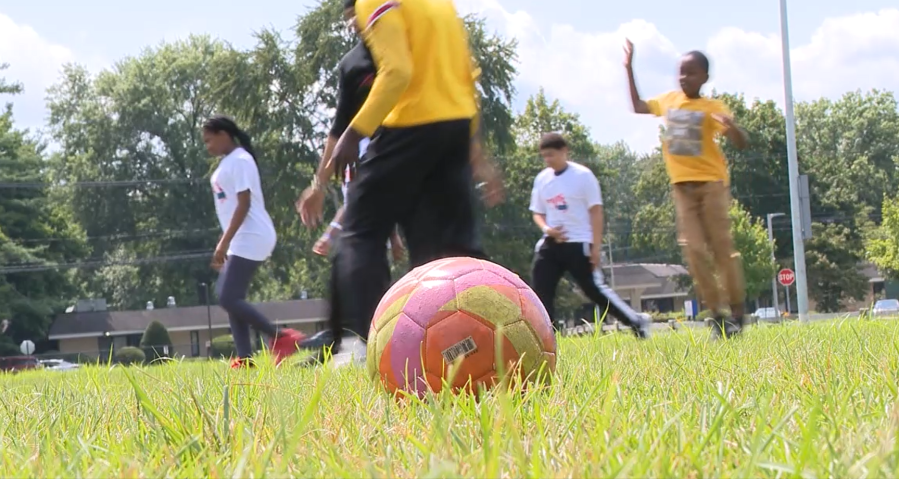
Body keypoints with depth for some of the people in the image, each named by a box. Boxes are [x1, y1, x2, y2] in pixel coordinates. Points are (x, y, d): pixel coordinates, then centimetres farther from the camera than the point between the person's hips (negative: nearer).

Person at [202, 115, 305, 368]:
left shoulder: (239, 160, -12)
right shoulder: (227, 162, 18)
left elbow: (244, 204, -19)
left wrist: (224, 242, -22)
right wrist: (225, 245, 21)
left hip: (250, 239, -10)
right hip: (241, 241, 10)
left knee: (229, 298, -15)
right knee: (229, 297, 6)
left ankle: (281, 337, -12)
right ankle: (244, 359, 3)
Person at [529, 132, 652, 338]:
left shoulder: (582, 175, -6)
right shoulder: (542, 179, 9)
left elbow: (595, 211, -7)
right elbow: (537, 212, 16)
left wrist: (596, 246, -13)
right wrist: (546, 228, -7)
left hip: (578, 244, -6)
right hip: (550, 244, 6)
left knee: (595, 290, -8)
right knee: (541, 292, -2)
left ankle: (637, 323, 4)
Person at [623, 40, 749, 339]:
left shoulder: (712, 108, -5)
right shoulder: (668, 101, 11)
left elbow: (741, 143, -13)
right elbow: (638, 107, 28)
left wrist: (730, 126, -35)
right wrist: (629, 69, 23)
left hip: (711, 182, -4)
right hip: (681, 185, 4)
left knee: (722, 247, -6)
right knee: (694, 250, -4)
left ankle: (738, 313, -1)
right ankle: (717, 315, -2)